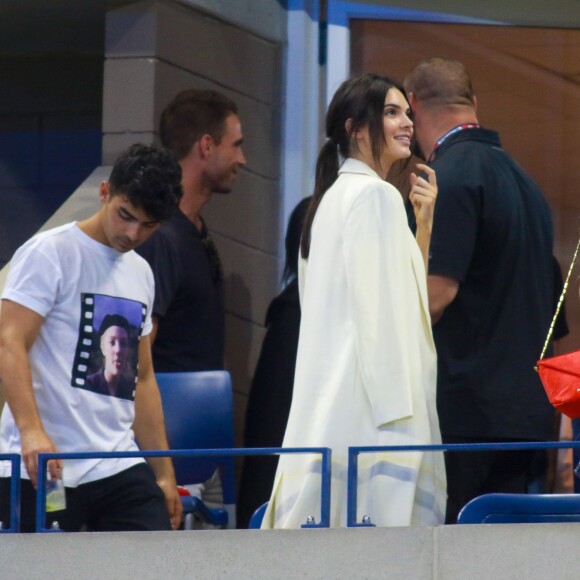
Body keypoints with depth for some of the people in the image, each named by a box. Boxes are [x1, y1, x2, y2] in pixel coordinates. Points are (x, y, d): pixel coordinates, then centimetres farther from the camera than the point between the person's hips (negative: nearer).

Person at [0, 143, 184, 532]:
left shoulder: (141, 274, 19)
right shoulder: (49, 253, -3)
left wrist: (164, 472, 19)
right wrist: (31, 431, -28)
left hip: (120, 468, 6)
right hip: (44, 470, -6)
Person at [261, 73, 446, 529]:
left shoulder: (335, 195, 20)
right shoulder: (376, 195, -9)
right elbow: (382, 309, -15)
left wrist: (423, 222, 15)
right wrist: (397, 408, -17)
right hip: (371, 400, -10)